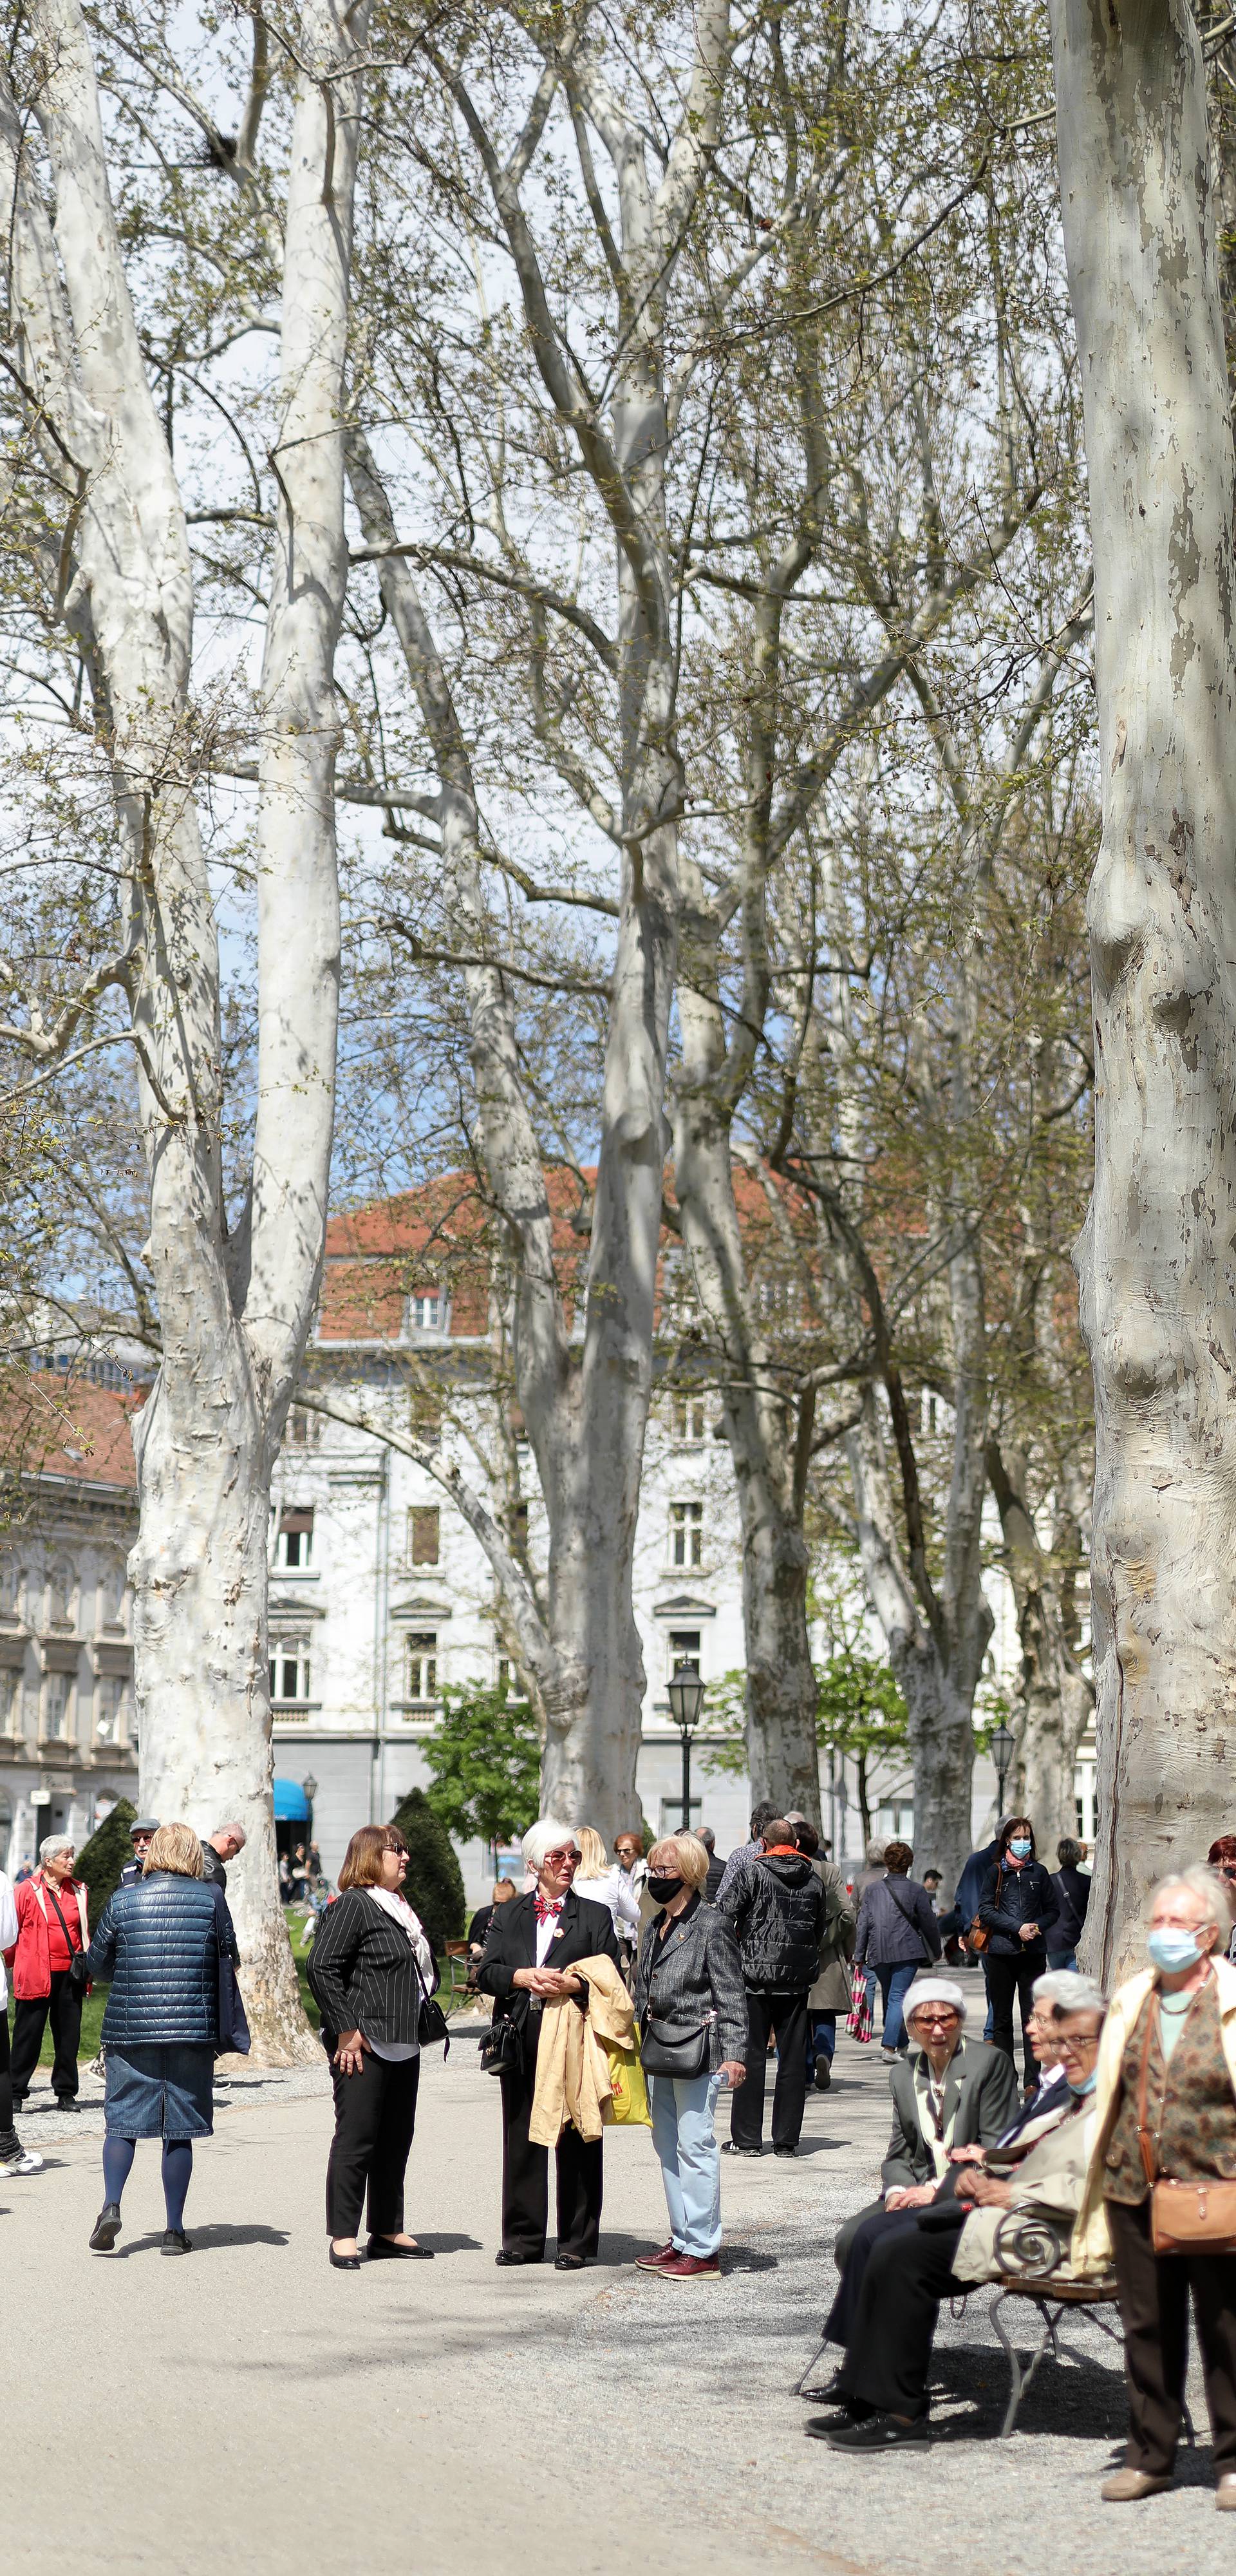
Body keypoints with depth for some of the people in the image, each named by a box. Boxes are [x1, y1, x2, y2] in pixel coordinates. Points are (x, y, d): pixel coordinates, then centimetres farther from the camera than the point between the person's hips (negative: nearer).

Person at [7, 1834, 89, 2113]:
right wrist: (16, 1963, 3)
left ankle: (66, 2094, 16)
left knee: (69, 2035, 8)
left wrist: (87, 1965, 15)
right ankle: (16, 2093, 10)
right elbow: (12, 1932, 0)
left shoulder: (77, 1890, 10)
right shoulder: (28, 1891, -6)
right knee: (28, 2035, 1)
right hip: (36, 1975, -5)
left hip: (70, 1975, 5)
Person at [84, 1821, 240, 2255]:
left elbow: (97, 1966, 8)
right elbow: (229, 1959, 7)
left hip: (128, 2028, 0)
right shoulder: (211, 1898, -1)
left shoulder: (121, 1901, 1)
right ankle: (174, 2230, 8)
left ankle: (111, 2205, -10)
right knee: (180, 2130, 6)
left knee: (122, 2124, 9)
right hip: (193, 2027, 0)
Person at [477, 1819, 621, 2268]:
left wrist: (572, 1985, -17)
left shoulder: (595, 1915, 7)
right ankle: (523, 2238, 15)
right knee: (521, 2138, 7)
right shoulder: (508, 1917, 15)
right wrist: (523, 1978, -12)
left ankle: (576, 2242, 5)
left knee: (575, 2142, -1)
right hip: (521, 2041, 3)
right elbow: (486, 1973, 5)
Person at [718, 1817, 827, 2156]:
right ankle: (787, 2139, 9)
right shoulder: (813, 1880, 7)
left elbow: (725, 1915, -9)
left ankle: (747, 2138, 3)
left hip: (755, 1976, -3)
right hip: (799, 1978, 3)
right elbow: (821, 1927, 15)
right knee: (793, 2058, 7)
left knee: (751, 2055, 2)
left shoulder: (749, 1872, -6)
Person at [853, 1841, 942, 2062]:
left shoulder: (872, 1888, 6)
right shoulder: (916, 1890, -2)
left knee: (888, 1997, 16)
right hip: (907, 1951, -3)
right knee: (898, 1997, -6)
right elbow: (929, 1923, 3)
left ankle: (900, 2045, 24)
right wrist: (937, 1950, 18)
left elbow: (863, 1923, 6)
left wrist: (859, 1955, 10)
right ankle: (889, 2045, -19)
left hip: (878, 1953, 3)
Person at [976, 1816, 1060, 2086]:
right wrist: (1017, 1928, -12)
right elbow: (985, 1910, -2)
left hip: (1033, 1952, 0)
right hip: (1001, 1952, 0)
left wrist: (1037, 1927, -7)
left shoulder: (1038, 1872, 10)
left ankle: (1032, 2080, -5)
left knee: (1032, 2018, -4)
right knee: (1002, 2018, 4)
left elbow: (1053, 1910, 13)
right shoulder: (996, 1871, 5)